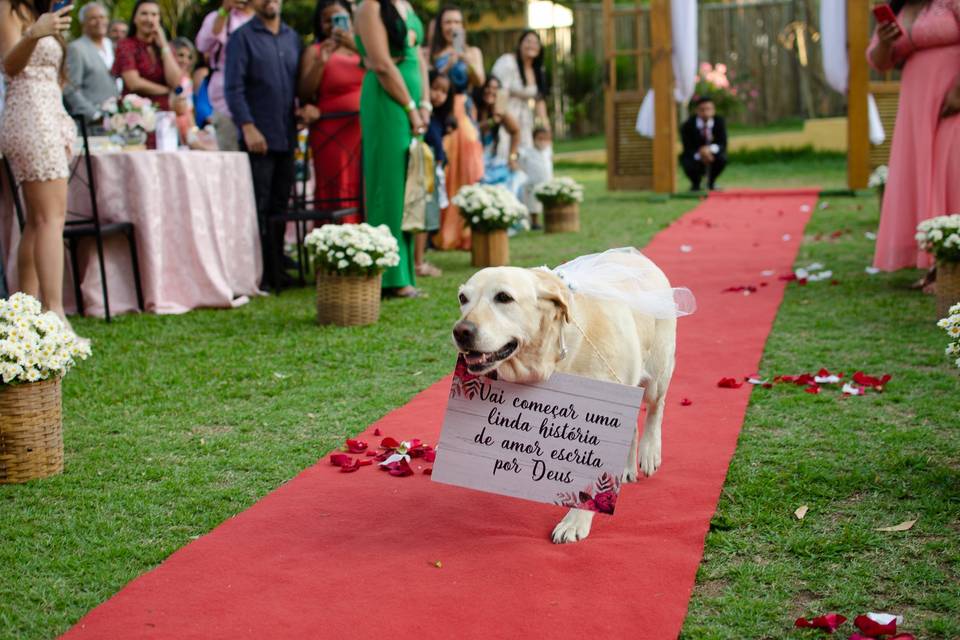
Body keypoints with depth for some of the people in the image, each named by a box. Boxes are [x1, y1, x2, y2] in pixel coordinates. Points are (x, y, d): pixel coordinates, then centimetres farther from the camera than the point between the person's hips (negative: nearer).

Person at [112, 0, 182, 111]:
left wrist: (164, 46, -1)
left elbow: (175, 83, -1)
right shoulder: (126, 45, 2)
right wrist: (167, 90, -1)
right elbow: (134, 83, -10)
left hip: (163, 111, 4)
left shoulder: (165, 46, 14)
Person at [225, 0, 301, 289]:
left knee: (280, 206, 8)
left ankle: (277, 270, 15)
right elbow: (233, 87, -8)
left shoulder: (292, 37, 15)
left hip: (287, 136, 5)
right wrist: (248, 126, -16)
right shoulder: (242, 37, -2)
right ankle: (261, 273, 1)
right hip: (258, 138, -5)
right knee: (259, 208, -4)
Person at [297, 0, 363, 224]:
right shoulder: (314, 51, 8)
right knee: (338, 197, -7)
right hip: (333, 135, -2)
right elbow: (305, 94, -3)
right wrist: (320, 62, -15)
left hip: (366, 130, 2)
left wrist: (357, 46, -16)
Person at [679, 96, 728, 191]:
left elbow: (723, 144, -16)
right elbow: (688, 149, -17)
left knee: (722, 158, -30)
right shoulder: (688, 125, -19)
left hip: (712, 155, 2)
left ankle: (711, 182, 3)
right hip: (695, 156, -2)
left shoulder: (719, 121, -13)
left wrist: (711, 149, -38)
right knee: (688, 163, -34)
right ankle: (696, 183, 4)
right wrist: (700, 155, -37)